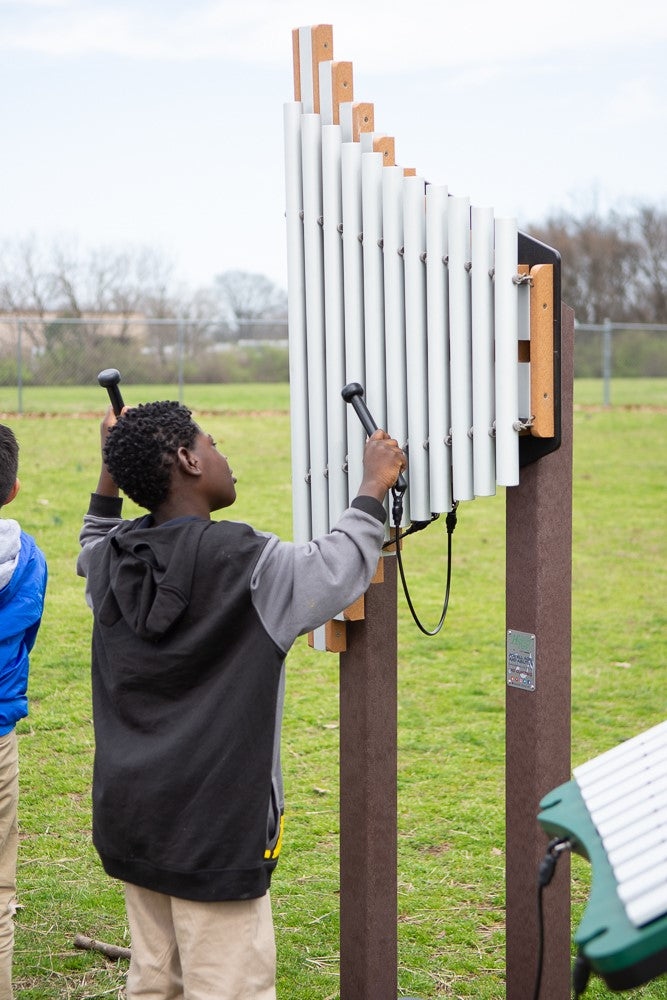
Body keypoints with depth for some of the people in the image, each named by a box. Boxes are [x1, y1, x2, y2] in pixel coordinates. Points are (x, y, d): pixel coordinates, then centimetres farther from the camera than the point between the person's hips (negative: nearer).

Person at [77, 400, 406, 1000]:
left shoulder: (111, 560, 2)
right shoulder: (245, 561, -18)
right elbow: (338, 572, -7)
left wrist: (110, 473, 24)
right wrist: (374, 485, 4)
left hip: (129, 813, 7)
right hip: (215, 826, -7)